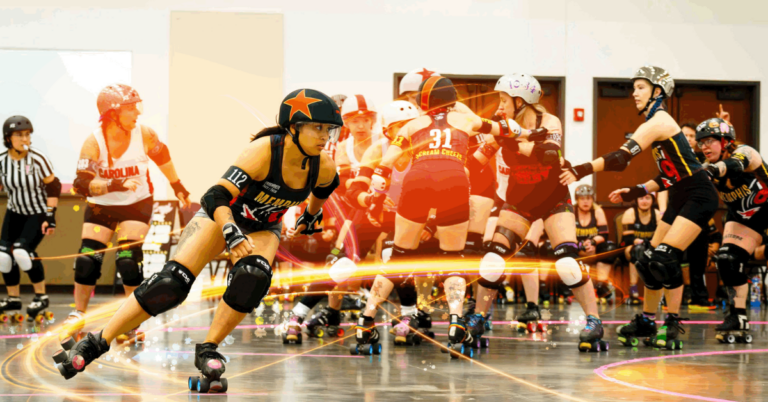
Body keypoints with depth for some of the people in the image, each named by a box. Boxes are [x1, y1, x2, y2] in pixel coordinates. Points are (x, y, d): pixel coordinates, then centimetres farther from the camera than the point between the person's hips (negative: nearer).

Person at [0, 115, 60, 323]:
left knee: (22, 250, -22)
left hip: (39, 213, -5)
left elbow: (53, 187, -11)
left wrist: (50, 215, -14)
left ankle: (41, 296, -5)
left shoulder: (37, 159, -19)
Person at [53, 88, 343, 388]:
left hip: (263, 229, 4)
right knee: (172, 283, -20)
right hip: (222, 215, -4)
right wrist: (232, 234, -55)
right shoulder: (264, 151, -32)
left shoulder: (323, 167, -18)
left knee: (253, 277, -30)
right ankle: (96, 344, -10)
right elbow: (216, 196, -40)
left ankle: (207, 350, -11)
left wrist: (311, 217, 24)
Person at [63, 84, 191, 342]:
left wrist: (178, 187, 16)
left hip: (137, 205, 0)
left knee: (128, 259, -14)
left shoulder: (144, 134, -15)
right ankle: (78, 315, 13)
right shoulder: (94, 142, -21)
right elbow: (81, 184, -28)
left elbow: (162, 156, 7)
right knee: (87, 260, -6)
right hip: (101, 207, 0)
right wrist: (117, 185, -41)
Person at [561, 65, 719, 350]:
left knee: (665, 258, -18)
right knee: (649, 259, 7)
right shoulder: (657, 123, 13)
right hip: (680, 198, 10)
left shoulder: (658, 122, -16)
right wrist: (637, 192, 9)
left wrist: (583, 170, -32)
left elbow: (621, 158, -27)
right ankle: (646, 321, 18)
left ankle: (673, 325, -8)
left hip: (698, 197, -10)